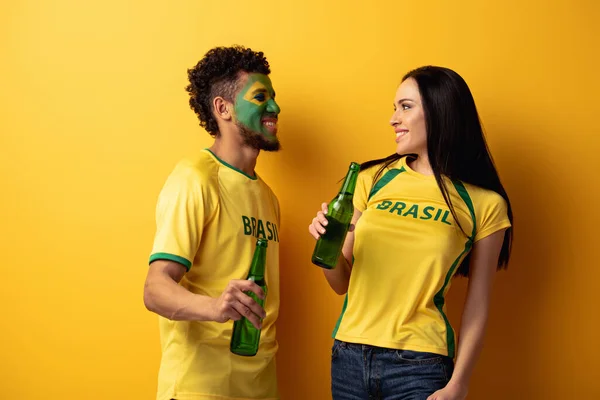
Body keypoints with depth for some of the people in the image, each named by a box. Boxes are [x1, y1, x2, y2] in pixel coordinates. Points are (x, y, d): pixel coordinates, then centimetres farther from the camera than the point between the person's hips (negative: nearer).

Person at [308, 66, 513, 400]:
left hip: (419, 364, -3)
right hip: (348, 356, 4)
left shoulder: (484, 204, -4)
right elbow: (342, 283, 8)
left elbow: (477, 309, -1)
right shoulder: (374, 179, 3)